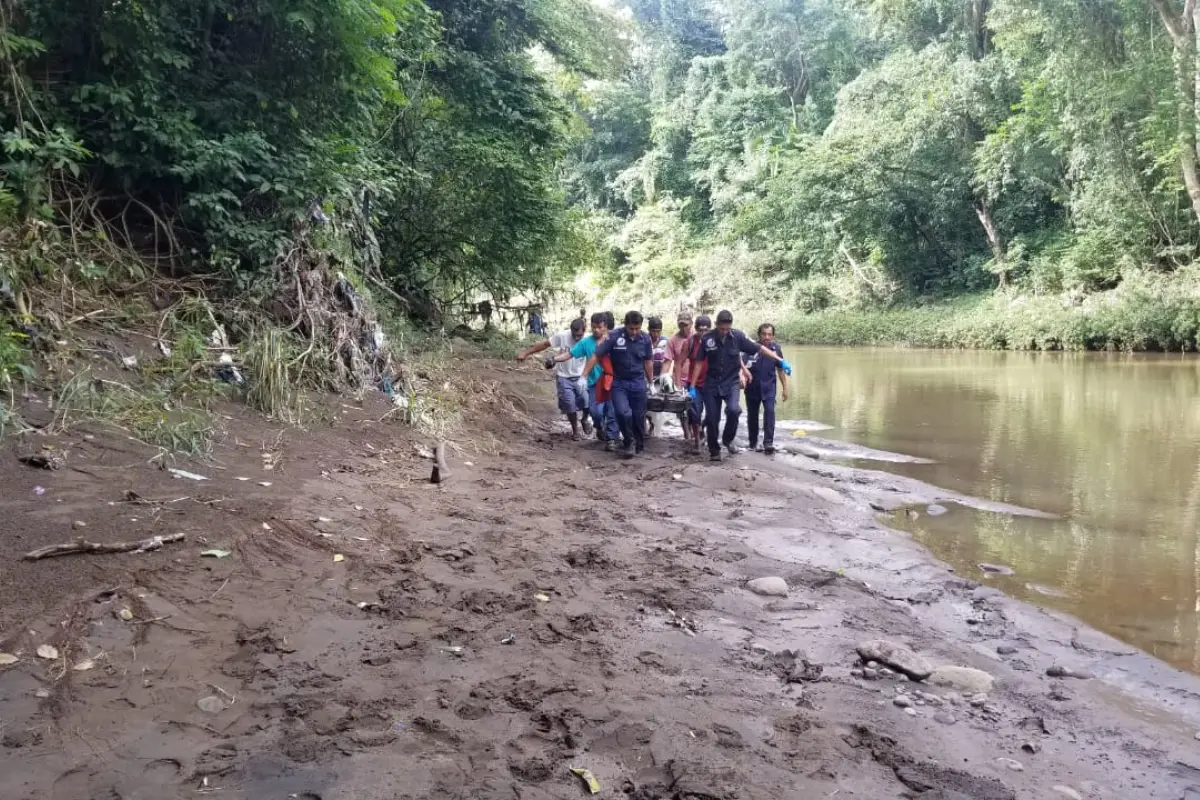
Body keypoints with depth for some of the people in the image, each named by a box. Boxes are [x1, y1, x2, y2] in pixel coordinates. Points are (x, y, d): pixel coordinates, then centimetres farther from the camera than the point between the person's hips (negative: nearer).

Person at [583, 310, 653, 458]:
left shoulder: (645, 338, -5)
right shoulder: (614, 336, -15)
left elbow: (648, 361, 8)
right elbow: (596, 356, -12)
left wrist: (650, 382, 14)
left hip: (638, 382, 2)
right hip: (619, 382, -2)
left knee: (638, 416, 7)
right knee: (623, 413, -18)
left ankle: (639, 445, 27)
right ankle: (629, 442, 5)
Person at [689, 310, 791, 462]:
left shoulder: (738, 336, -8)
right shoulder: (706, 339, -8)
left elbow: (759, 349, -3)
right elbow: (698, 363, -1)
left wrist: (781, 361, -9)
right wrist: (692, 387, -2)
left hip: (731, 383, -1)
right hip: (712, 384, 1)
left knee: (733, 410, -25)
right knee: (711, 418, 2)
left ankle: (728, 439, 2)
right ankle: (714, 450, 21)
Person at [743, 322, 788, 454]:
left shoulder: (776, 348, -5)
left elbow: (780, 369, 7)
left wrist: (785, 388, 11)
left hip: (769, 386, 0)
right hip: (752, 387, 0)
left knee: (770, 411, -18)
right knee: (752, 415, 10)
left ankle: (768, 442, -18)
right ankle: (753, 443, 26)